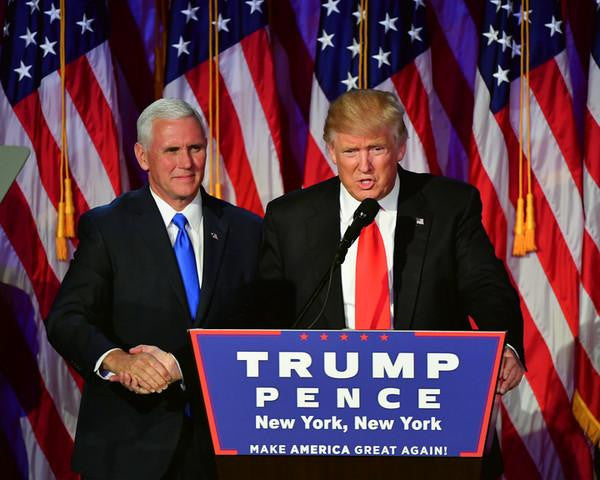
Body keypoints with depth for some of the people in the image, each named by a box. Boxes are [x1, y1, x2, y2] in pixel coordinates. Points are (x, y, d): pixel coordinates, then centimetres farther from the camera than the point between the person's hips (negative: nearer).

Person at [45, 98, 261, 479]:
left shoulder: (245, 230, 5)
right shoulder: (105, 228, -2)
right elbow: (66, 320, -10)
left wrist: (180, 367, -13)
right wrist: (116, 359, -30)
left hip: (219, 438, 2)